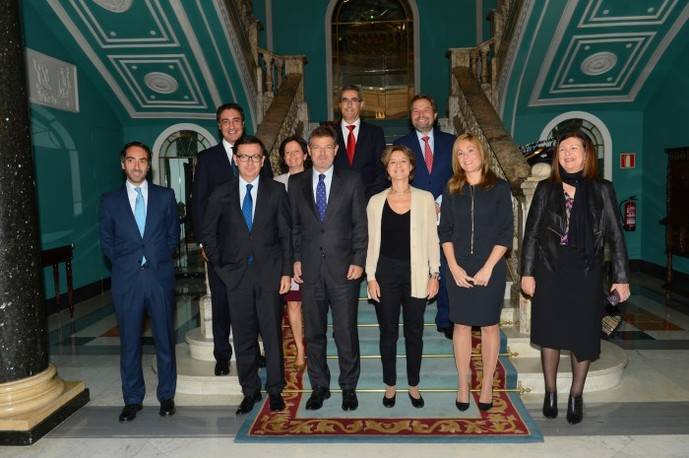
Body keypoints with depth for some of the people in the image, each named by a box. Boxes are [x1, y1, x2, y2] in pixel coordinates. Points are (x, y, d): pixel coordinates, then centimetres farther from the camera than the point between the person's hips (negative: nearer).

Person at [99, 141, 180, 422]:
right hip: (126, 280, 0)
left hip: (160, 277, 0)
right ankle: (132, 400, 23)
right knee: (129, 343, 8)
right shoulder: (110, 201, 6)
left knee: (165, 339, 8)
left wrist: (159, 260, 3)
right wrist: (125, 263, 2)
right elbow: (107, 241, 10)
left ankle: (166, 396, 23)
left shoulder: (165, 196, 5)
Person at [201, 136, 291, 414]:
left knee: (272, 334, 3)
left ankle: (275, 390, 19)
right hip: (236, 275, 1)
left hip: (269, 273, -1)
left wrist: (286, 271, -3)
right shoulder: (221, 194, 5)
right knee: (243, 337, 8)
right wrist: (220, 265, 4)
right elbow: (208, 233, 12)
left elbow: (286, 234, 3)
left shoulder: (276, 192, 3)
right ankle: (250, 390, 23)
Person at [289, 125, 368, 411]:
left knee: (346, 332, 4)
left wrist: (358, 261, -6)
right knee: (313, 332, 11)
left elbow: (360, 224, 1)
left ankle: (349, 387, 22)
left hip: (343, 268, -2)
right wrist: (296, 259, 3)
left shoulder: (351, 181, 2)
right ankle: (319, 386, 27)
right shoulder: (296, 183, 8)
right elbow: (294, 225, 10)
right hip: (310, 269, 2)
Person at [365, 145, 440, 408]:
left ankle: (413, 385, 26)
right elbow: (371, 242, 5)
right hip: (386, 272, 0)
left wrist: (434, 274, -1)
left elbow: (432, 239, 3)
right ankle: (390, 385, 25)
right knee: (388, 332, 9)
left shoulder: (425, 199, 3)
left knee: (414, 332, 9)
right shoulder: (376, 201, 4)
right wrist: (371, 277, -1)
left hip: (416, 273, 0)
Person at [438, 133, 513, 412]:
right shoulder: (451, 190, 6)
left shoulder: (499, 188, -1)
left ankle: (487, 385, 20)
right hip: (459, 269, 2)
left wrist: (488, 268, -12)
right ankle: (463, 384, 19)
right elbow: (445, 231, 5)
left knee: (489, 325, 7)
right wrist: (453, 266, -6)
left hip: (490, 268, -2)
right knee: (461, 325, 7)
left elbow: (505, 233, -4)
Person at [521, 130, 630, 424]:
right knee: (550, 333, 7)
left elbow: (615, 236, 2)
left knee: (583, 335, 6)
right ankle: (550, 394, 23)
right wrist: (527, 272, -2)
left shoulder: (602, 190, 2)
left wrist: (621, 277, -1)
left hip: (586, 273, 0)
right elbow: (531, 233, 3)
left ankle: (576, 397, 23)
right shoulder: (546, 189, 3)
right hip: (549, 271, 0)